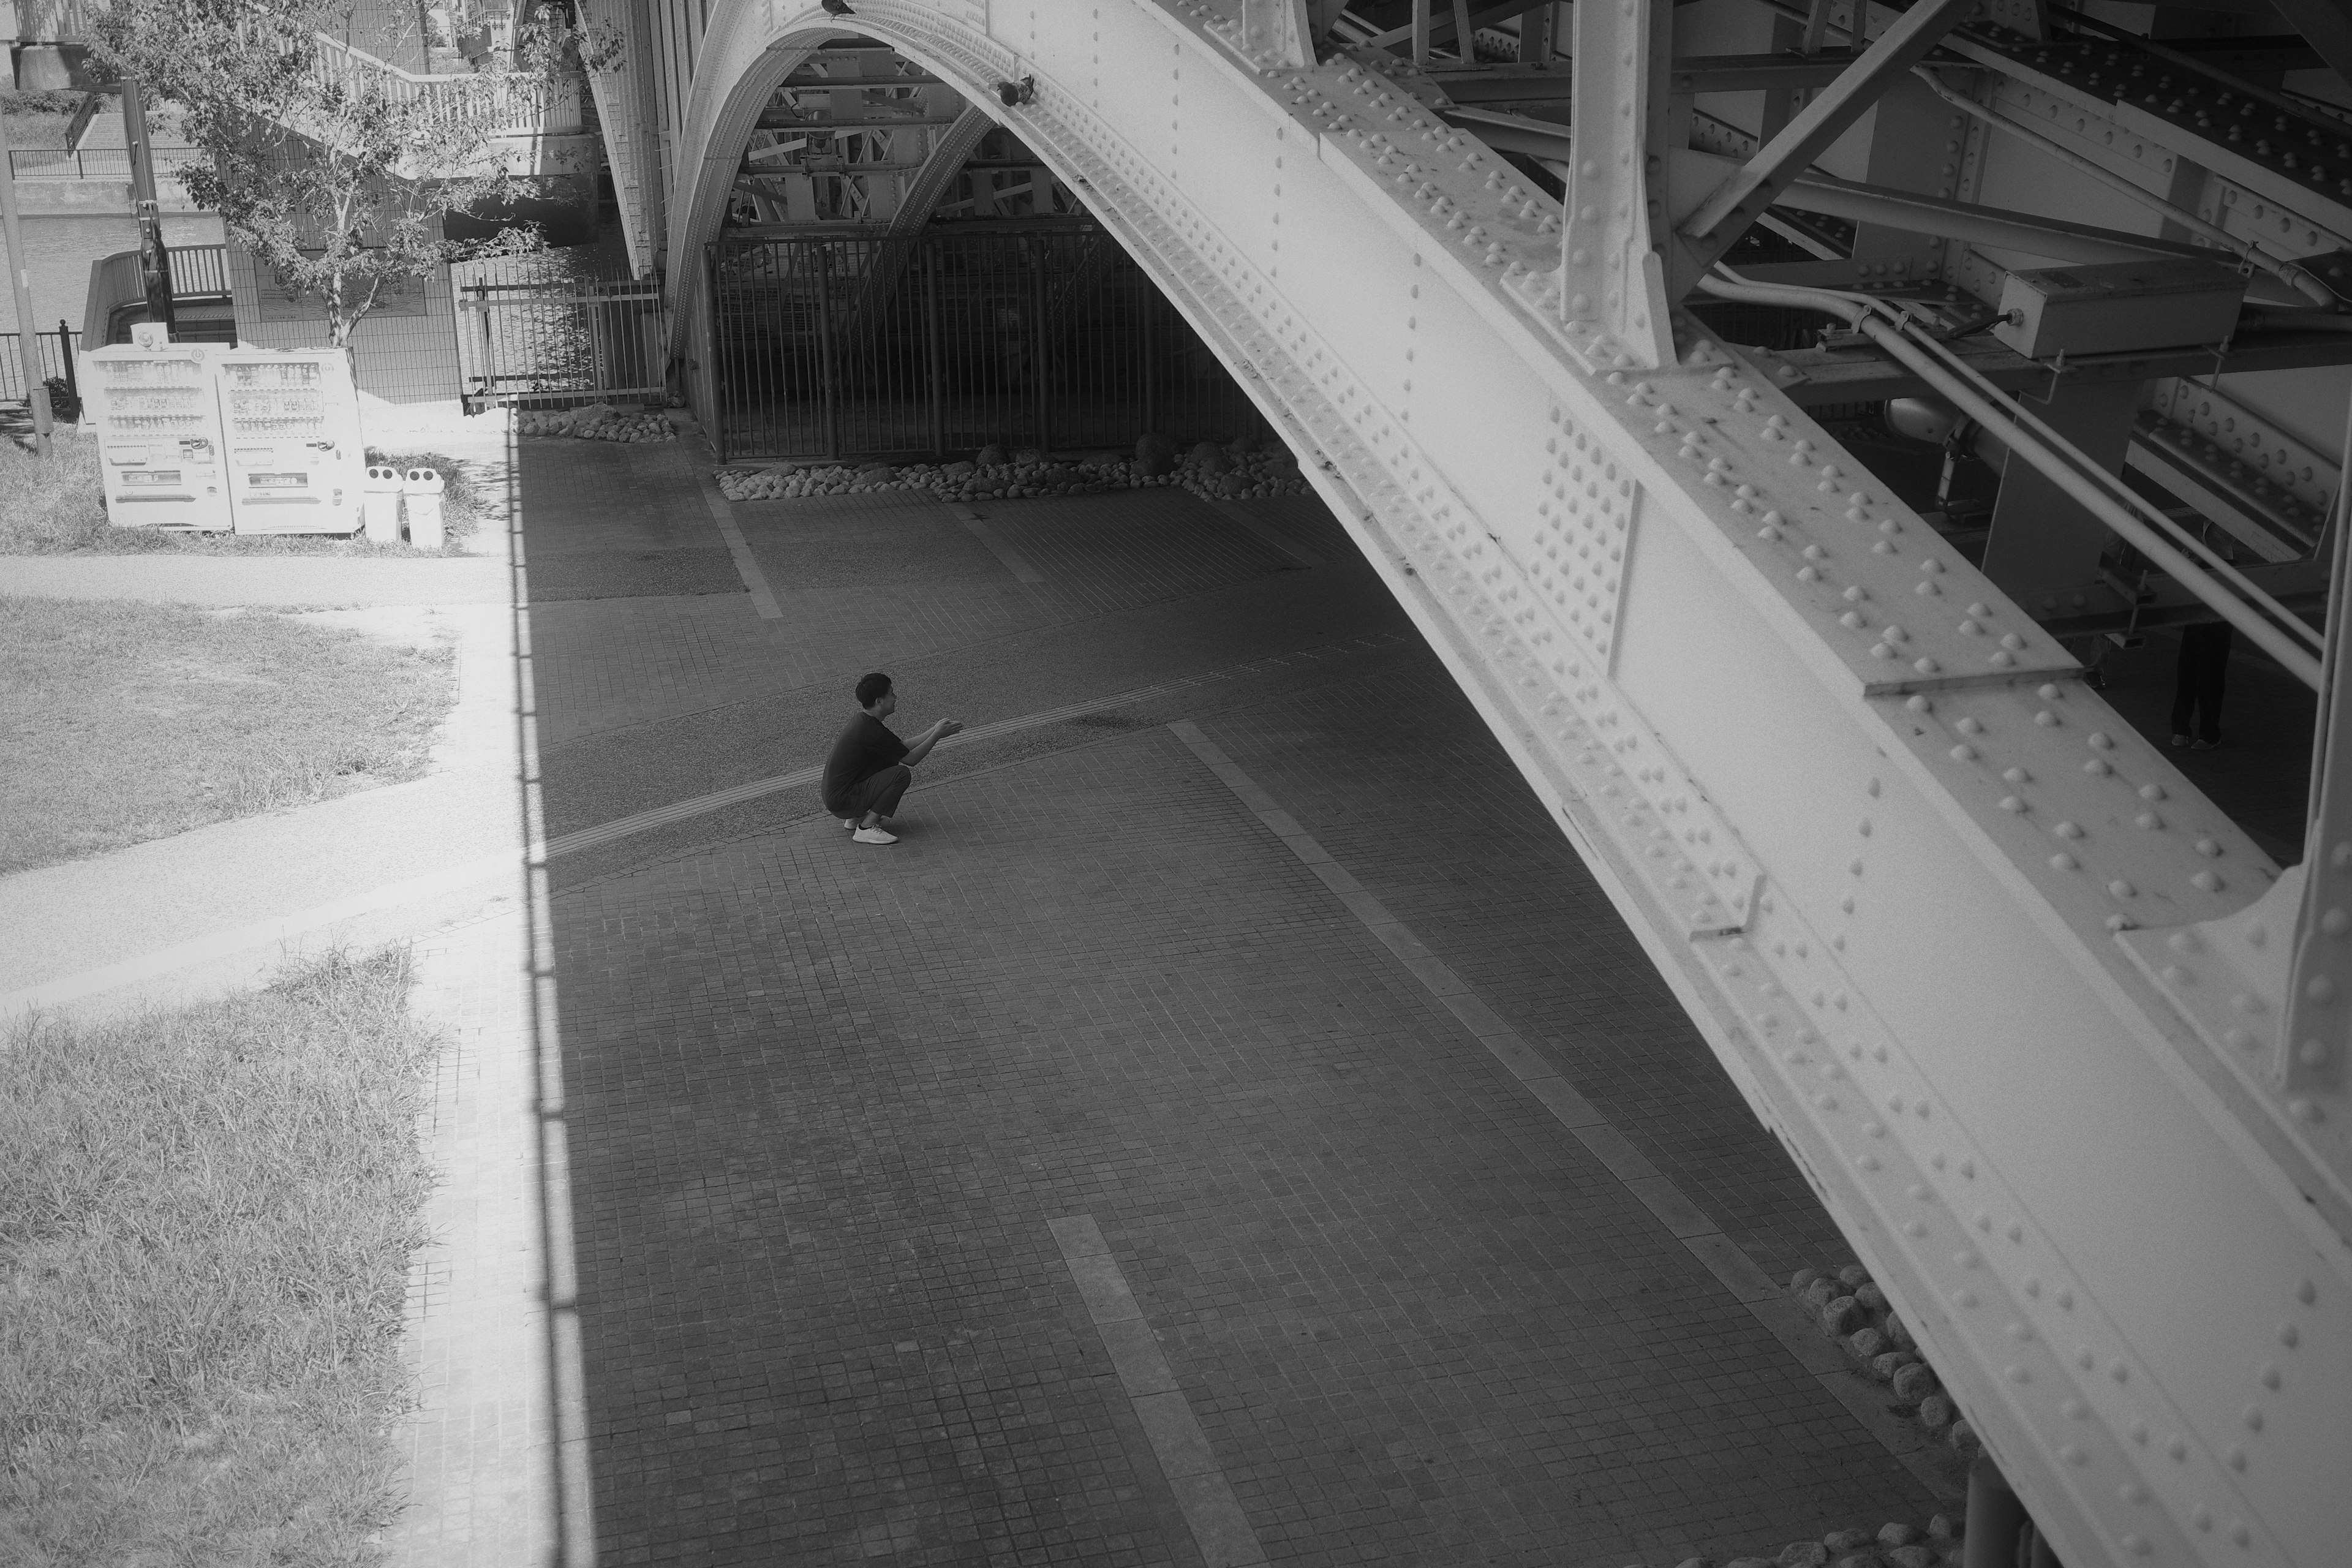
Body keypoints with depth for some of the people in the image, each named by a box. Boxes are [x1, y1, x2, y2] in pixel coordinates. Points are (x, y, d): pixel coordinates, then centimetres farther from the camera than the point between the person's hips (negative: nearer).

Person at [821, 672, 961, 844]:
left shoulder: (863, 721, 8)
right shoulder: (872, 732, -22)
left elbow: (903, 747, 16)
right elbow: (910, 759, -12)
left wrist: (934, 731, 13)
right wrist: (937, 735, -4)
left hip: (832, 794, 10)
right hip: (842, 802, -10)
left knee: (891, 761, 18)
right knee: (901, 774, -16)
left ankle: (855, 818, 17)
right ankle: (866, 828, -9)